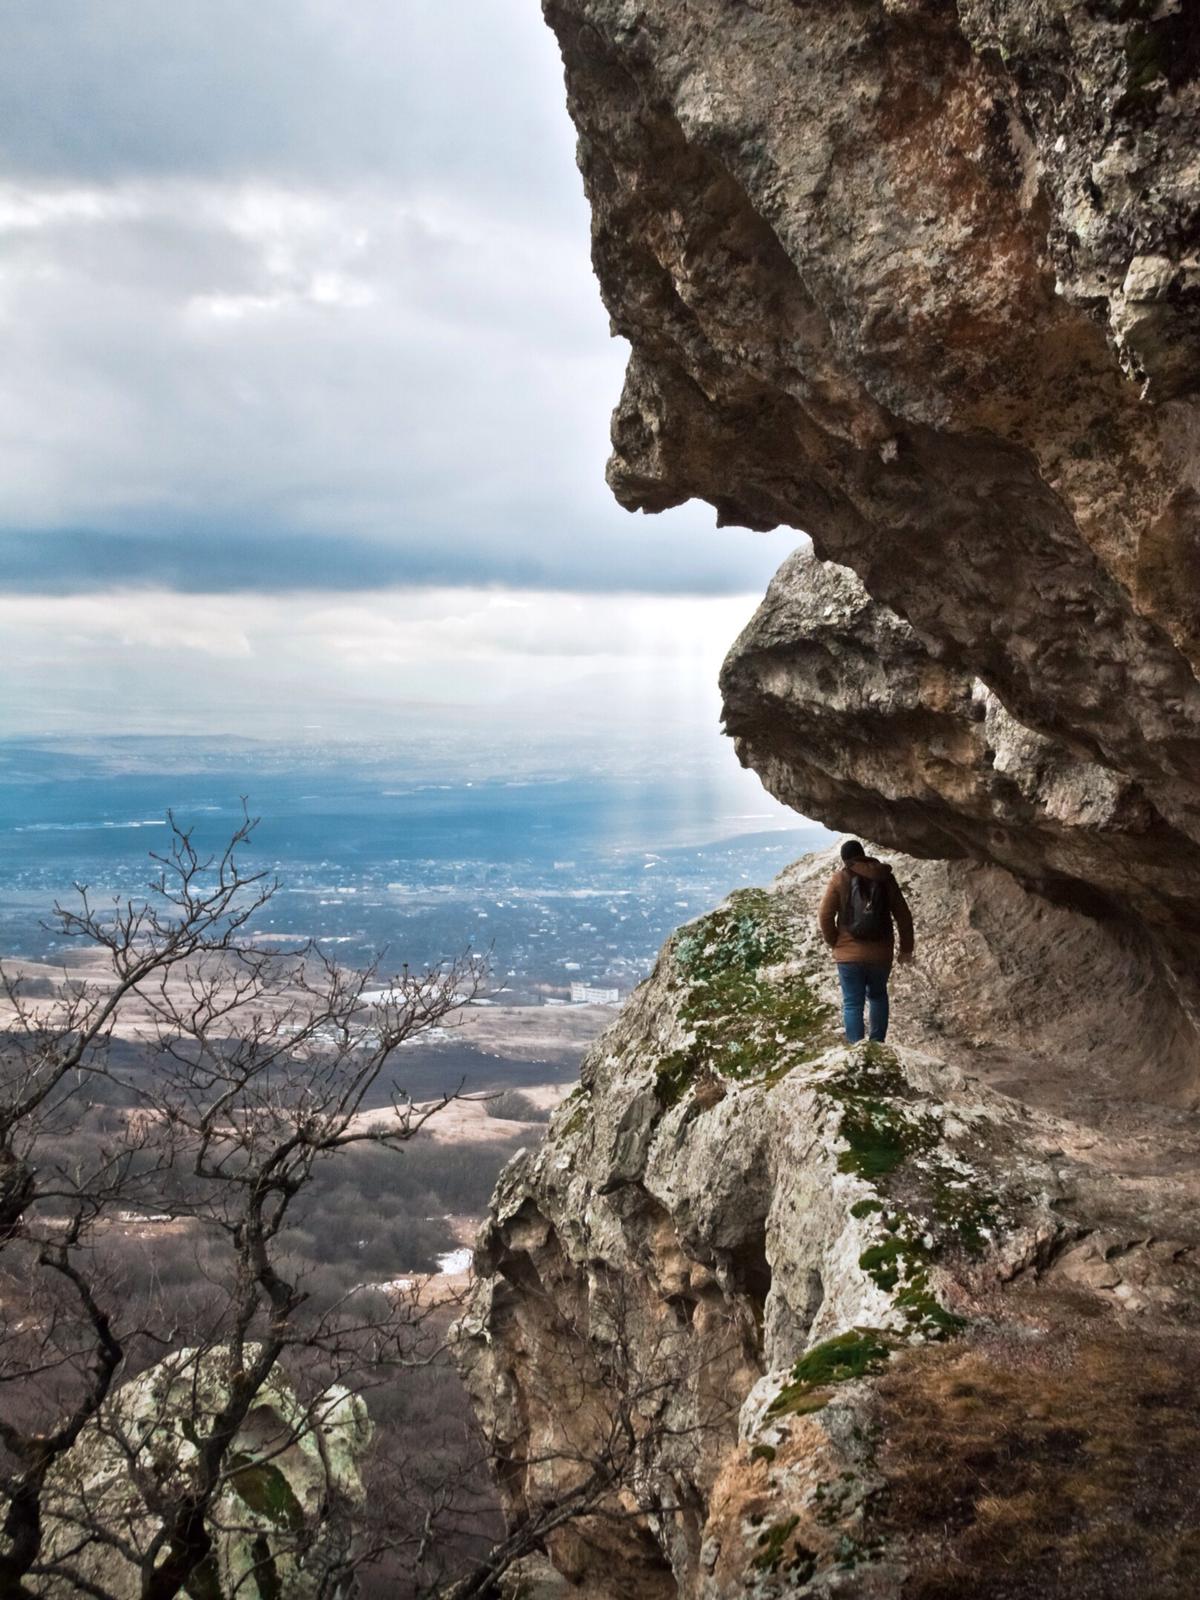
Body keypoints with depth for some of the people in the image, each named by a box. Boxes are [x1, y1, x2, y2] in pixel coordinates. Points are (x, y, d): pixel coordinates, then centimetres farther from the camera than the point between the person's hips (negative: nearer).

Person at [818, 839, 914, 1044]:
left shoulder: (840, 879, -3)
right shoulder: (885, 877, 3)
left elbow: (825, 915, -7)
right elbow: (903, 914, 5)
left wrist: (834, 942, 8)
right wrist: (906, 948, 13)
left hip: (849, 954, -2)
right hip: (881, 954, 2)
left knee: (852, 1003, 4)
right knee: (878, 996, 24)